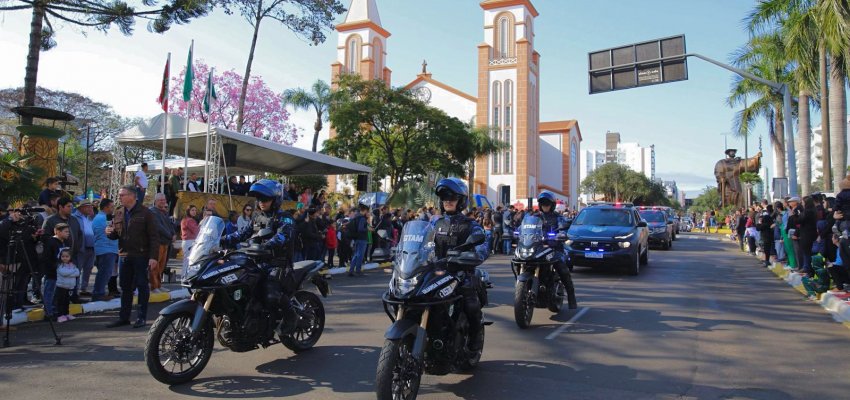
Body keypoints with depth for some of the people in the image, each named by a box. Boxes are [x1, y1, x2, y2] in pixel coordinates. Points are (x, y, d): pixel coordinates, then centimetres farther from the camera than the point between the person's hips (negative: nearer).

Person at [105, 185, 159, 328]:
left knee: (142, 286, 1)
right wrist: (110, 233, -6)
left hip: (141, 256, -6)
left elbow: (154, 236, -11)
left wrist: (153, 257, -18)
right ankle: (124, 317, 20)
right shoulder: (118, 213, 12)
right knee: (125, 287, 11)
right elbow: (115, 234, 20)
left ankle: (142, 317, 9)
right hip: (124, 255, 6)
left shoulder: (145, 213, -7)